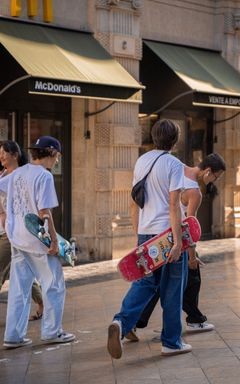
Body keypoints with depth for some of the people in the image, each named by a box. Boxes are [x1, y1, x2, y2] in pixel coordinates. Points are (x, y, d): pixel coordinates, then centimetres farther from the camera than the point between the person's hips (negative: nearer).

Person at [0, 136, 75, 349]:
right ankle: (52, 332, 13)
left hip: (17, 238, 7)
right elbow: (44, 212, -18)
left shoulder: (17, 173, 8)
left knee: (19, 288, 11)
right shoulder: (44, 176, -14)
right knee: (54, 285, 7)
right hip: (37, 239, -7)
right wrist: (54, 240, -13)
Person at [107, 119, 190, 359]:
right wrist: (177, 241, -15)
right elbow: (173, 205, -15)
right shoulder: (173, 164, -9)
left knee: (144, 283, 12)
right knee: (171, 289, 5)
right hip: (167, 232, -6)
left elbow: (134, 204, 14)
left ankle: (122, 322, -11)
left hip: (145, 232, 6)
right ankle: (171, 342, 13)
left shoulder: (141, 162, 10)